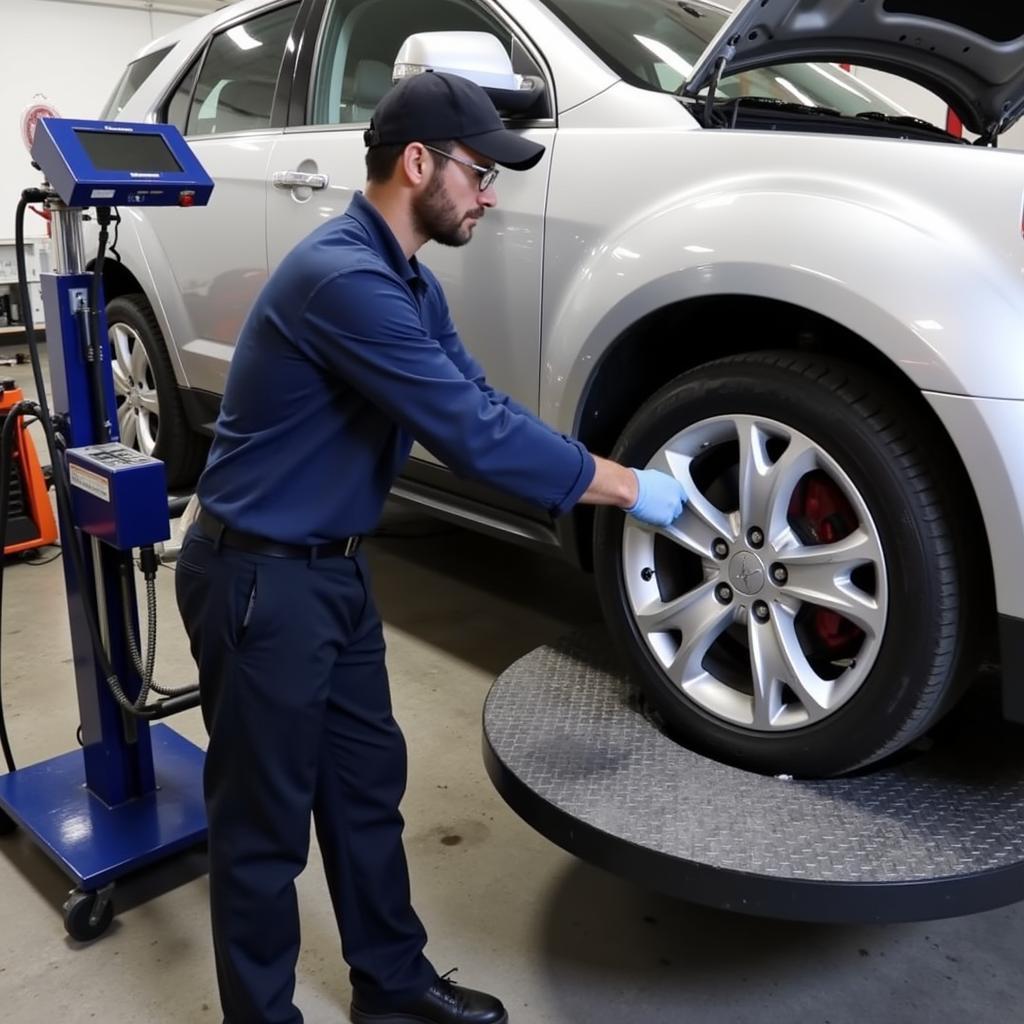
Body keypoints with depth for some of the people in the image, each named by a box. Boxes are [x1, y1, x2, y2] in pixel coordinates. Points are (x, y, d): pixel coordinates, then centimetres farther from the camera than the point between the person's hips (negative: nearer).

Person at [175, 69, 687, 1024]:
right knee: (265, 821, 7)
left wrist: (612, 477, -2)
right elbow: (475, 434, -27)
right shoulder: (344, 277, -25)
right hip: (259, 580, -10)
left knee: (369, 783, 18)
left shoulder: (408, 282, 8)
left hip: (333, 569, 10)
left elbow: (481, 403, 8)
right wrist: (626, 488, -16)